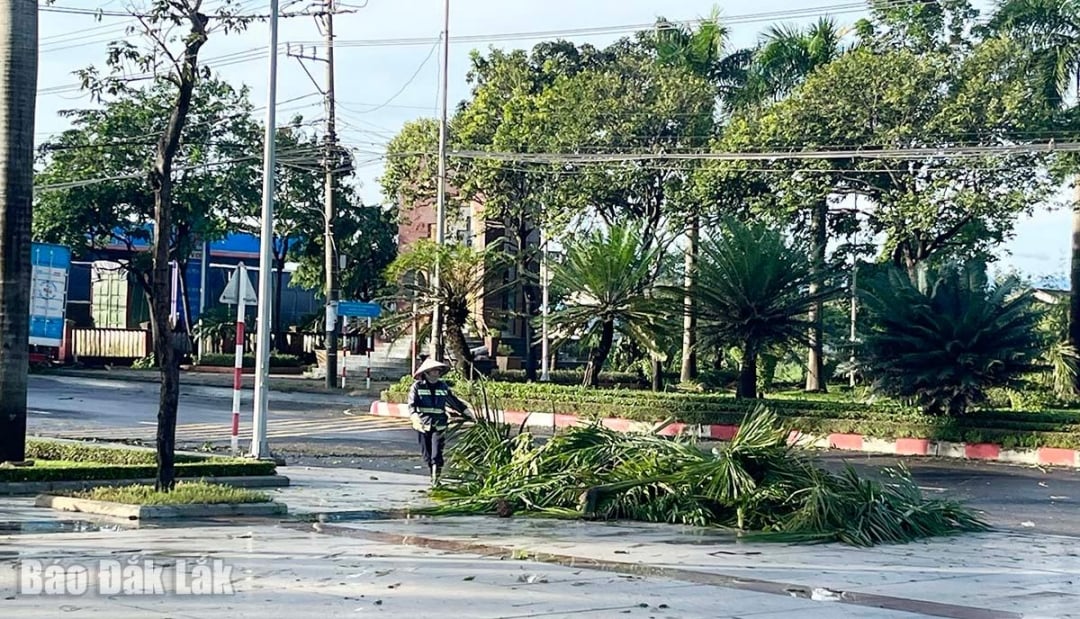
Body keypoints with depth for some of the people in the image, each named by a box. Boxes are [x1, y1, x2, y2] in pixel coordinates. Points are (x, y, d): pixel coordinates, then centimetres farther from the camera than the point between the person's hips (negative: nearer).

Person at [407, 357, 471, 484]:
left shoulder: (443, 386, 9)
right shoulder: (417, 386, -1)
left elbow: (455, 401, 20)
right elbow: (411, 405, -11)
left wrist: (468, 414, 18)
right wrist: (415, 418, -30)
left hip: (439, 426, 1)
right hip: (423, 426, -1)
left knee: (436, 455, -10)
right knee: (426, 454, 7)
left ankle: (436, 479, -7)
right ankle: (432, 473, 26)